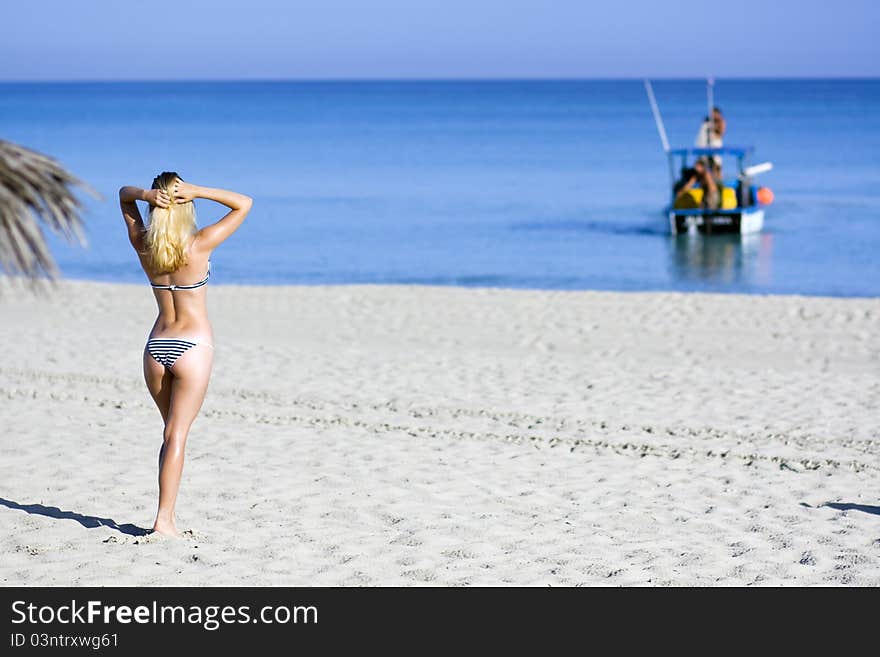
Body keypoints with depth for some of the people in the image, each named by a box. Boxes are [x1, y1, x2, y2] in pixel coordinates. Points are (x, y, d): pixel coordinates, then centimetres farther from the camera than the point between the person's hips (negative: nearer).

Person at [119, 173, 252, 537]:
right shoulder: (199, 245, -12)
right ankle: (163, 519, -9)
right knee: (177, 434, -5)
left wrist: (146, 194, -8)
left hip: (156, 347, 4)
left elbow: (124, 194, 15)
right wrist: (197, 191, -14)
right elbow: (244, 203, -4)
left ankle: (169, 515, 16)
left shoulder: (143, 245, -1)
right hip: (193, 347, -4)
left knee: (172, 431, 17)